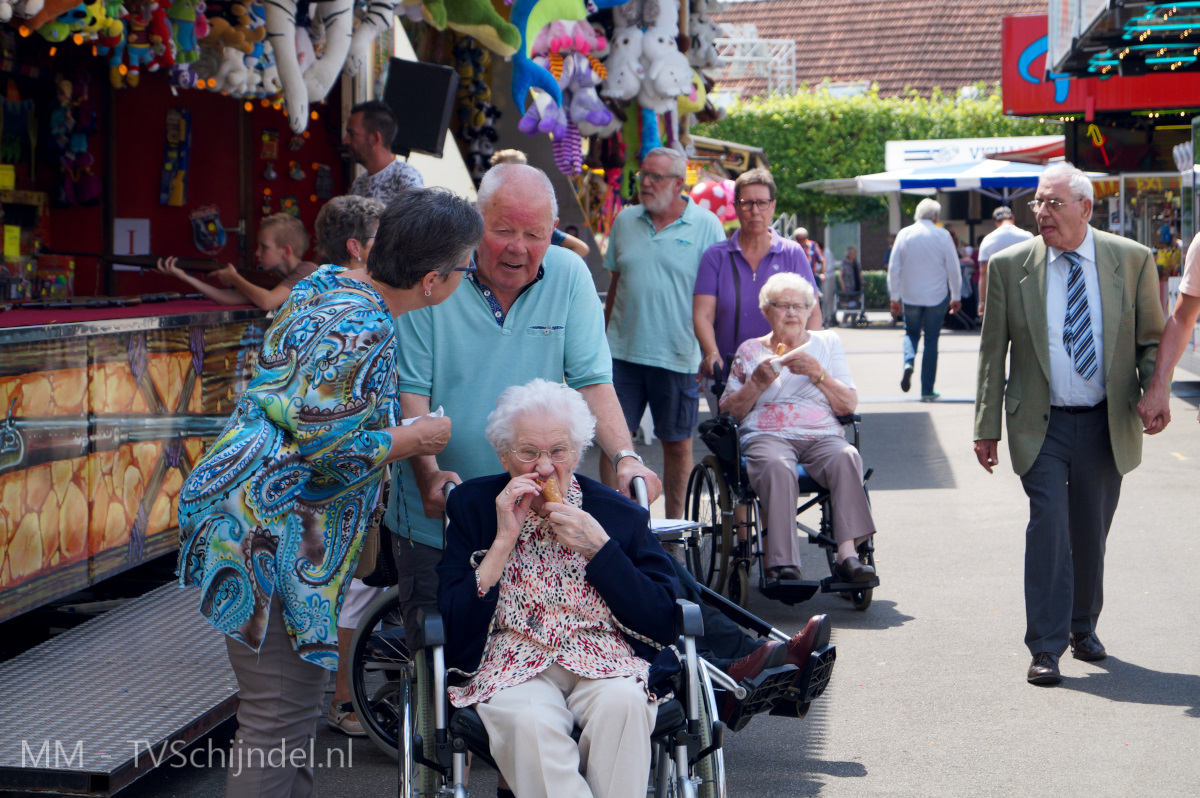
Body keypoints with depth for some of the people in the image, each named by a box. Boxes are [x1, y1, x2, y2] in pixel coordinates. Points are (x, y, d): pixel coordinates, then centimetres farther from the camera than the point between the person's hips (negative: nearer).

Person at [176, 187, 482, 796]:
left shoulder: (328, 282, 11)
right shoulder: (362, 329, -20)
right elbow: (325, 449, -23)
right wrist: (417, 438, -8)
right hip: (267, 537, -11)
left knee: (293, 706, 19)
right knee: (280, 722, -5)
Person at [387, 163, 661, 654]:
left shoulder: (569, 276, -1)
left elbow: (592, 381, -4)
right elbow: (410, 391, -10)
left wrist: (627, 457, -19)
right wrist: (429, 475, -24)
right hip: (436, 518, -1)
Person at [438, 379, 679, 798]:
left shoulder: (619, 514, 7)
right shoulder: (472, 507, 8)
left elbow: (663, 621, 0)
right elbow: (454, 623, -1)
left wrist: (598, 547, -8)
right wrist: (505, 539, -8)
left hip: (604, 659, 1)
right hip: (512, 664, -1)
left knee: (623, 701, -33)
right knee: (528, 721, -34)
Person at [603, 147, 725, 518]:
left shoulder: (706, 225, -2)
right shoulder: (625, 220, 9)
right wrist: (602, 337, 13)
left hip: (677, 356, -3)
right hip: (622, 351, 3)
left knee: (677, 444, 7)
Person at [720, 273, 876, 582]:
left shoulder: (828, 342, 21)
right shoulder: (750, 351, 19)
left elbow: (849, 405, 10)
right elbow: (728, 411, 12)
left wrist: (819, 375, -5)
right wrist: (757, 383, -4)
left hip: (822, 435, 2)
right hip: (767, 435, -1)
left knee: (846, 457, -34)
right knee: (777, 466, -38)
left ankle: (847, 552, -40)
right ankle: (783, 564, -44)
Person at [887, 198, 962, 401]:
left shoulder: (904, 234, -3)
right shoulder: (942, 236, -6)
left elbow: (894, 268, -2)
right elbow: (954, 269, -3)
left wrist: (895, 297, 6)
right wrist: (955, 297, 9)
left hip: (910, 296, 1)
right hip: (937, 297, -1)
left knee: (911, 332, 21)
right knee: (931, 340, 6)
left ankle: (908, 362, -11)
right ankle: (927, 390, 6)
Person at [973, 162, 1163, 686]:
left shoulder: (1132, 260, 0)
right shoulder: (1009, 266, -2)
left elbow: (1152, 340, 6)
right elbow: (992, 352, 2)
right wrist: (987, 427, 0)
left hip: (1107, 424, 1)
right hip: (1041, 424, -1)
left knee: (1091, 534, 12)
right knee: (1049, 525, -10)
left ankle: (1083, 628, 34)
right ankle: (1046, 648, -2)